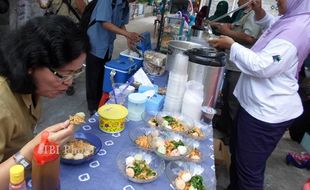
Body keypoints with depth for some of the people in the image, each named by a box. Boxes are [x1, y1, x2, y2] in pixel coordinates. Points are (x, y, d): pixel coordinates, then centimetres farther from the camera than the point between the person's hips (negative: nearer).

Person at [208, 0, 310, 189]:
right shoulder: (293, 20, 9)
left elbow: (262, 66, -28)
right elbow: (274, 27, 31)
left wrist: (231, 45, -17)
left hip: (267, 112, -11)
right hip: (260, 105, 11)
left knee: (249, 168, 3)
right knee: (238, 155, 26)